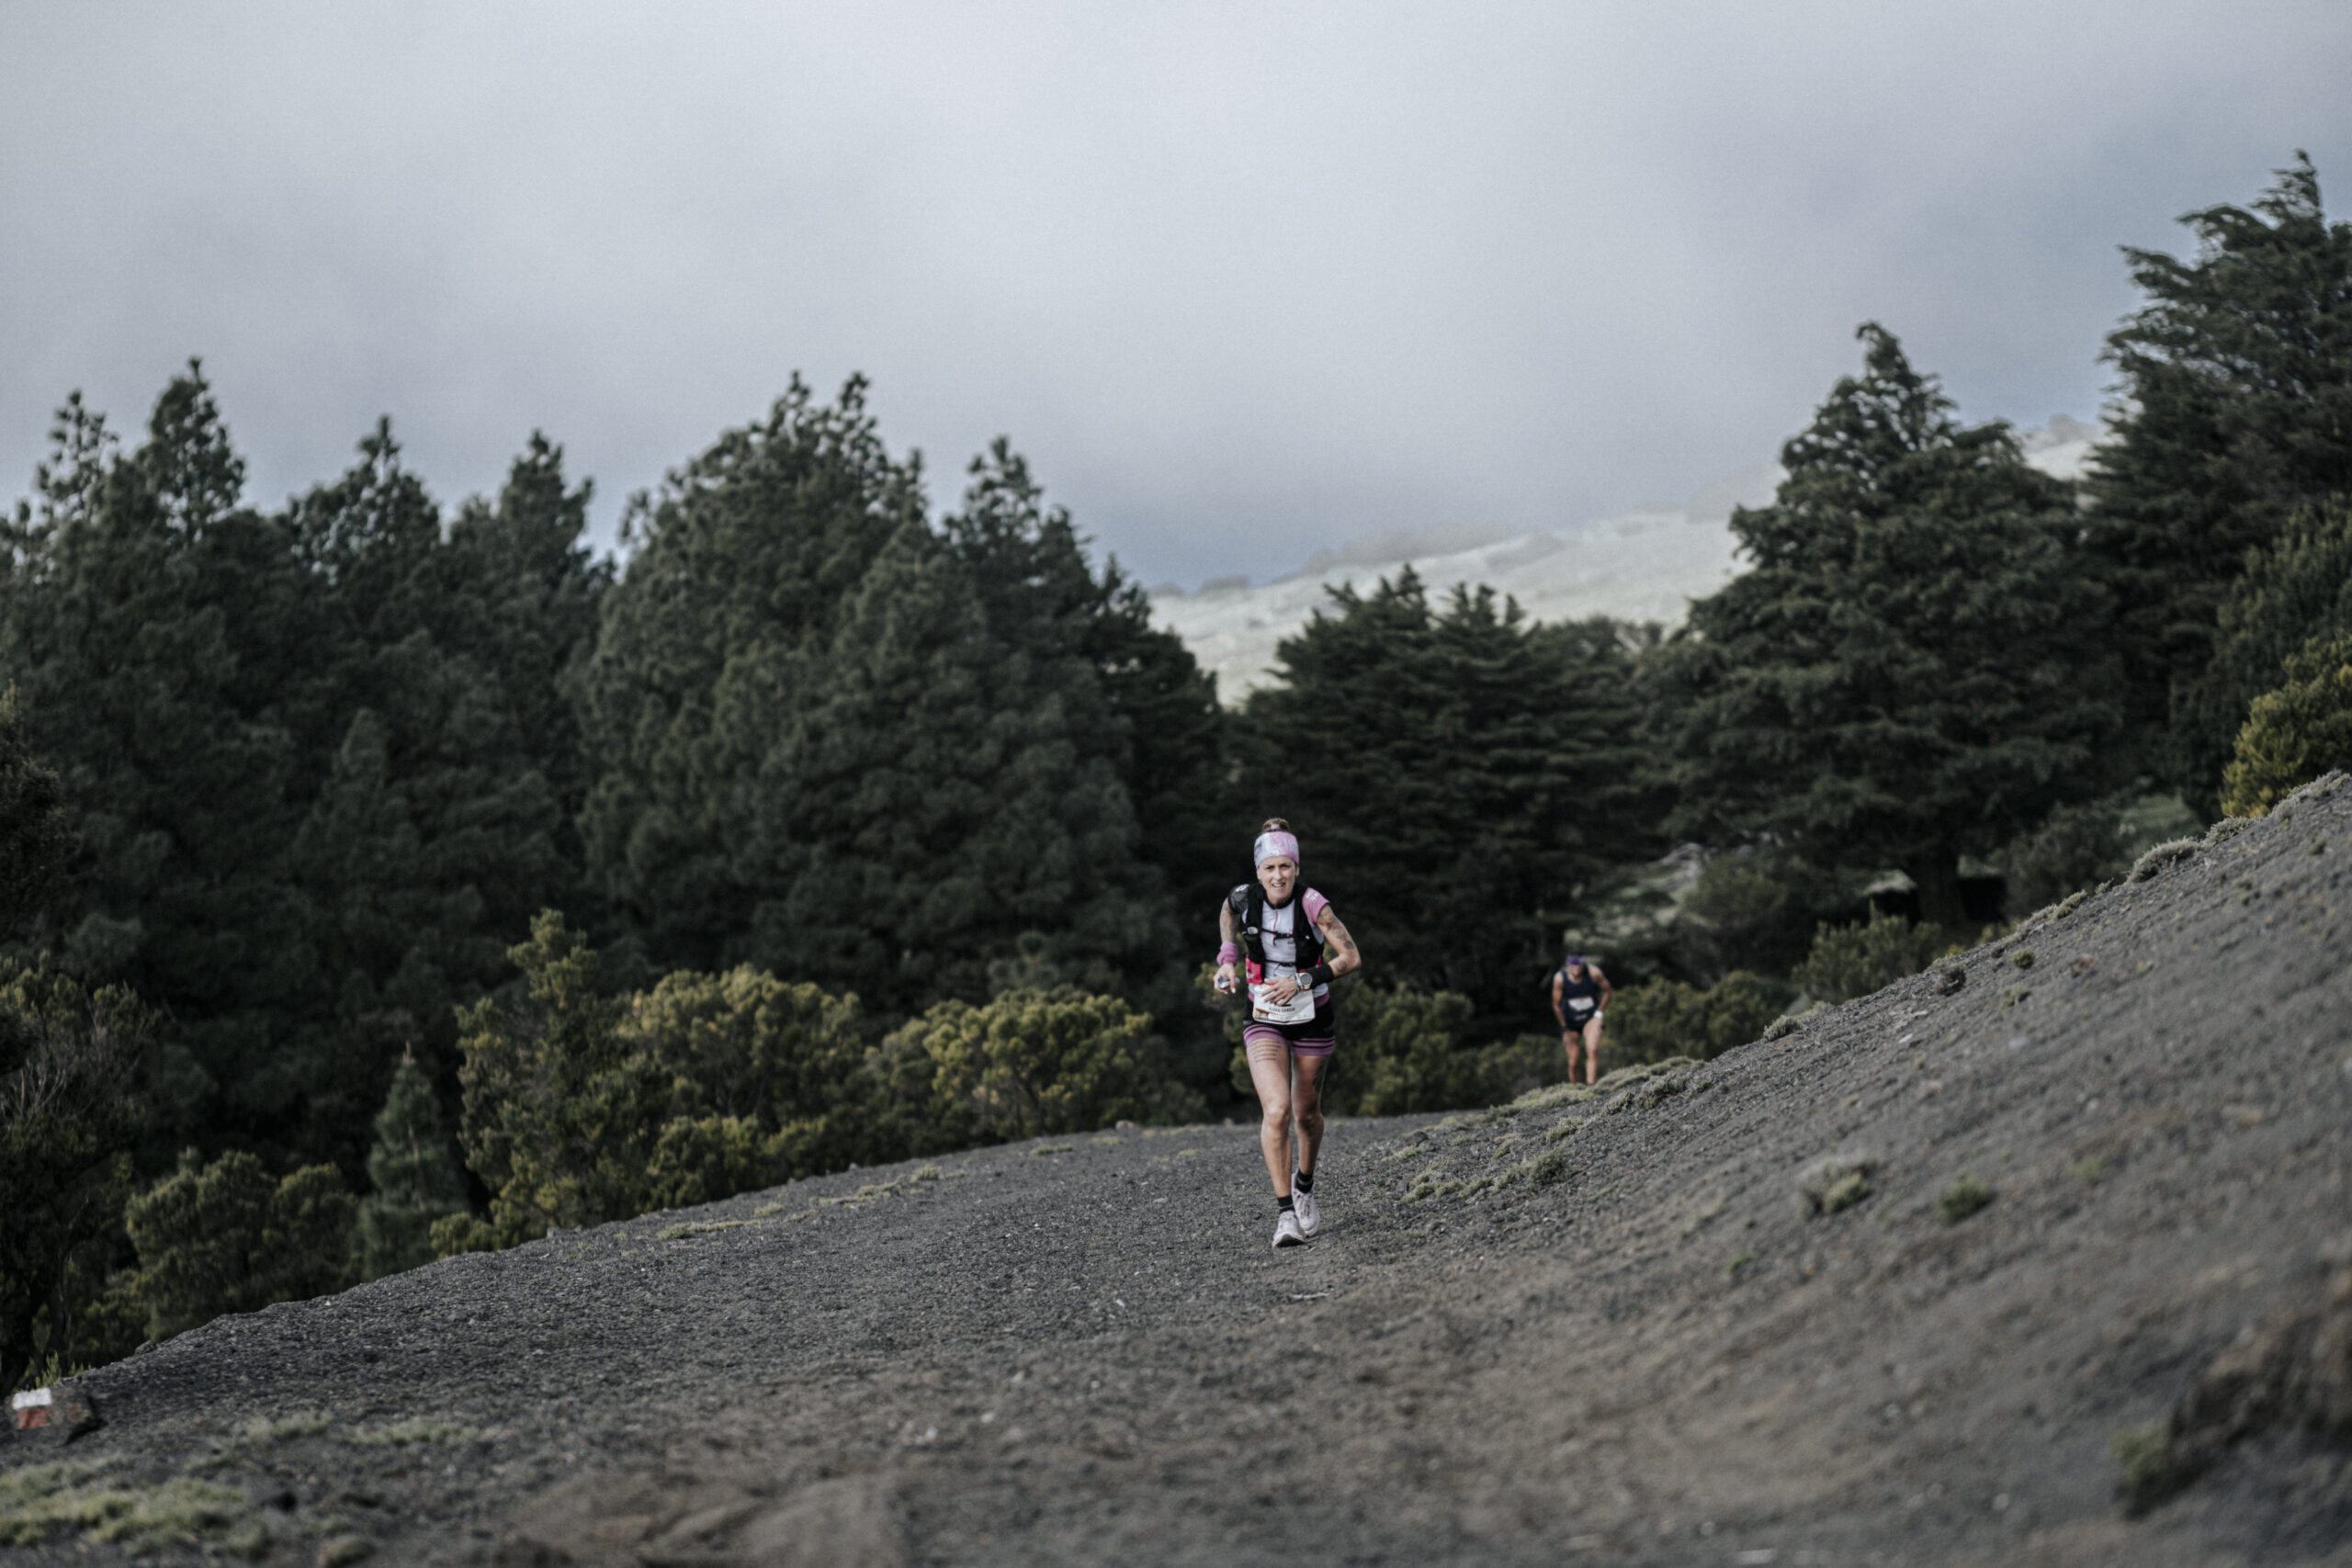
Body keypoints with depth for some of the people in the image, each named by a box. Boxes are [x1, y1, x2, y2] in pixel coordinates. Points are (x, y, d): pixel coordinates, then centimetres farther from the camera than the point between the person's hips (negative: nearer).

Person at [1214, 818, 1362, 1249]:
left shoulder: (1313, 905, -20)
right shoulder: (1243, 899, -12)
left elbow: (1352, 958, -20)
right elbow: (1227, 913, 14)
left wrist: (1302, 981, -25)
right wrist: (1228, 959, 3)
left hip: (1311, 1020, 0)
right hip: (1264, 1020, 0)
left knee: (1306, 1113, 15)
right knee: (1277, 1111, -20)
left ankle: (1304, 1186, 45)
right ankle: (1284, 1213, -15)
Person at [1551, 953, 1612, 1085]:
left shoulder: (1594, 973, -18)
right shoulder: (1559, 978, -18)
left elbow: (1607, 991, 0)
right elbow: (1556, 1005, -7)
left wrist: (1599, 1012, -5)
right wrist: (1565, 1027, -2)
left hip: (1591, 1016, -1)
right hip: (1571, 1021, 1)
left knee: (1592, 1050, -25)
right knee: (1573, 1061, 1)